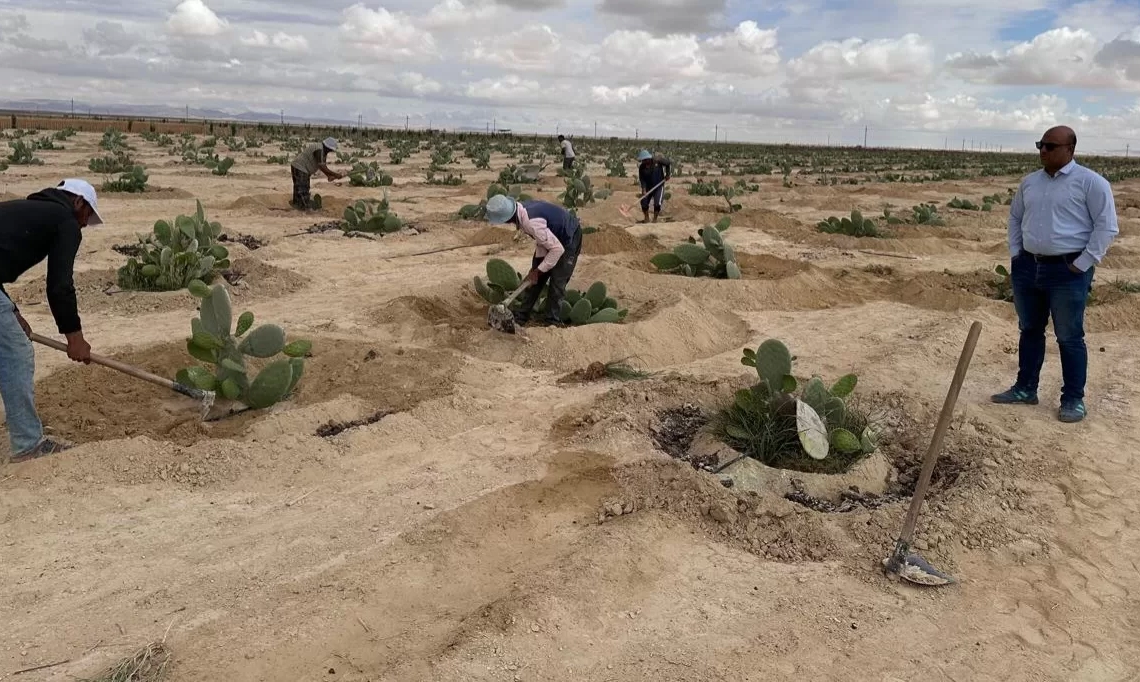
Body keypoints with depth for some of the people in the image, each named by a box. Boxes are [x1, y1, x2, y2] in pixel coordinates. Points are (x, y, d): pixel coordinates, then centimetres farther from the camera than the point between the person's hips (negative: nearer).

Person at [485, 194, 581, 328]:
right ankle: (521, 316, 15)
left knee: (557, 280, -11)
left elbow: (557, 249, -35)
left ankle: (552, 320, 1)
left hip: (569, 238, -8)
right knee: (534, 278, 8)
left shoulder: (531, 222, -41)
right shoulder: (521, 210, -16)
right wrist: (537, 266, -9)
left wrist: (539, 270, -25)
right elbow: (539, 237, -4)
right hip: (552, 236, 8)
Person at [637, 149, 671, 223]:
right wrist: (644, 189, -24)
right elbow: (642, 179, -12)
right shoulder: (642, 167, -10)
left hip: (659, 186, -2)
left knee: (657, 203, -14)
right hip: (648, 187, 2)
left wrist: (667, 174, -5)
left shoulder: (657, 160, -15)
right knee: (644, 202, -3)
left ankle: (655, 219, 3)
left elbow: (668, 164, -1)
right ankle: (646, 218, 18)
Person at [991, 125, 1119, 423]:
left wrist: (1082, 264, -12)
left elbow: (1106, 227, -9)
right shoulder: (1029, 182, 9)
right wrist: (1015, 254, 12)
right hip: (1028, 267, 6)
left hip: (1067, 271, -6)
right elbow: (1015, 217, 22)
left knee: (1069, 337, 1)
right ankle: (1025, 388, 25)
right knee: (1030, 330, 14)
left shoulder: (1091, 182, -8)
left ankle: (1074, 400, 10)